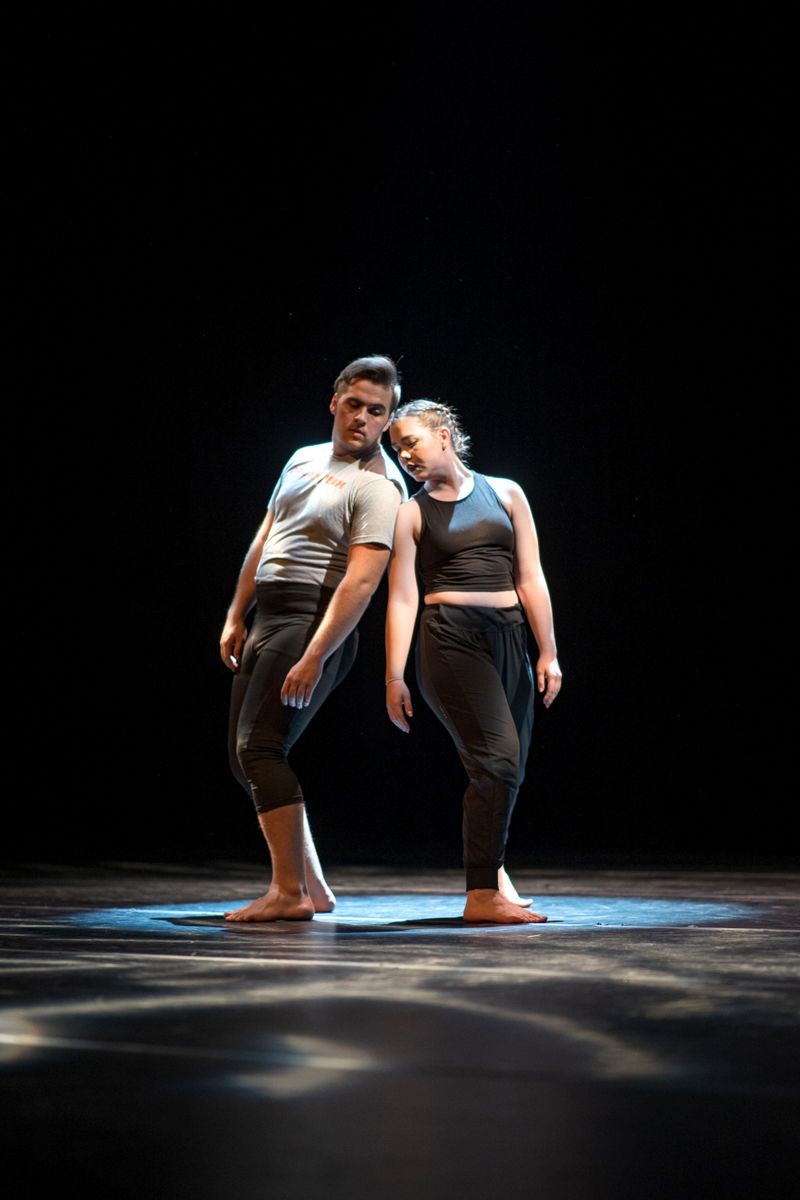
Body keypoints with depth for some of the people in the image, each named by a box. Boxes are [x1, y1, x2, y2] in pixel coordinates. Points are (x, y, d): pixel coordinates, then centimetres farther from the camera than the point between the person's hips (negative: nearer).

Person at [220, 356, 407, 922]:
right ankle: (313, 886, 13)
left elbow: (361, 581, -20)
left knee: (259, 746, -19)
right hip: (267, 619, 9)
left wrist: (314, 657, -27)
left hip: (316, 623, -9)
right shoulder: (304, 460, 16)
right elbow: (265, 540, 22)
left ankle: (289, 892, -16)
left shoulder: (378, 487, -11)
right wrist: (236, 617, 19)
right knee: (244, 754, 9)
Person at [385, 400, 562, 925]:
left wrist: (548, 653, 4)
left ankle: (490, 865, 32)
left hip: (508, 638, 4)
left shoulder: (505, 493, 12)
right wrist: (394, 676, -6)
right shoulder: (411, 514, 6)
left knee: (507, 768, 8)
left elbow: (530, 579, 9)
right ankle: (482, 894, -15)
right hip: (450, 639, -4)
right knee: (498, 756, -18)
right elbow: (402, 598, 0)